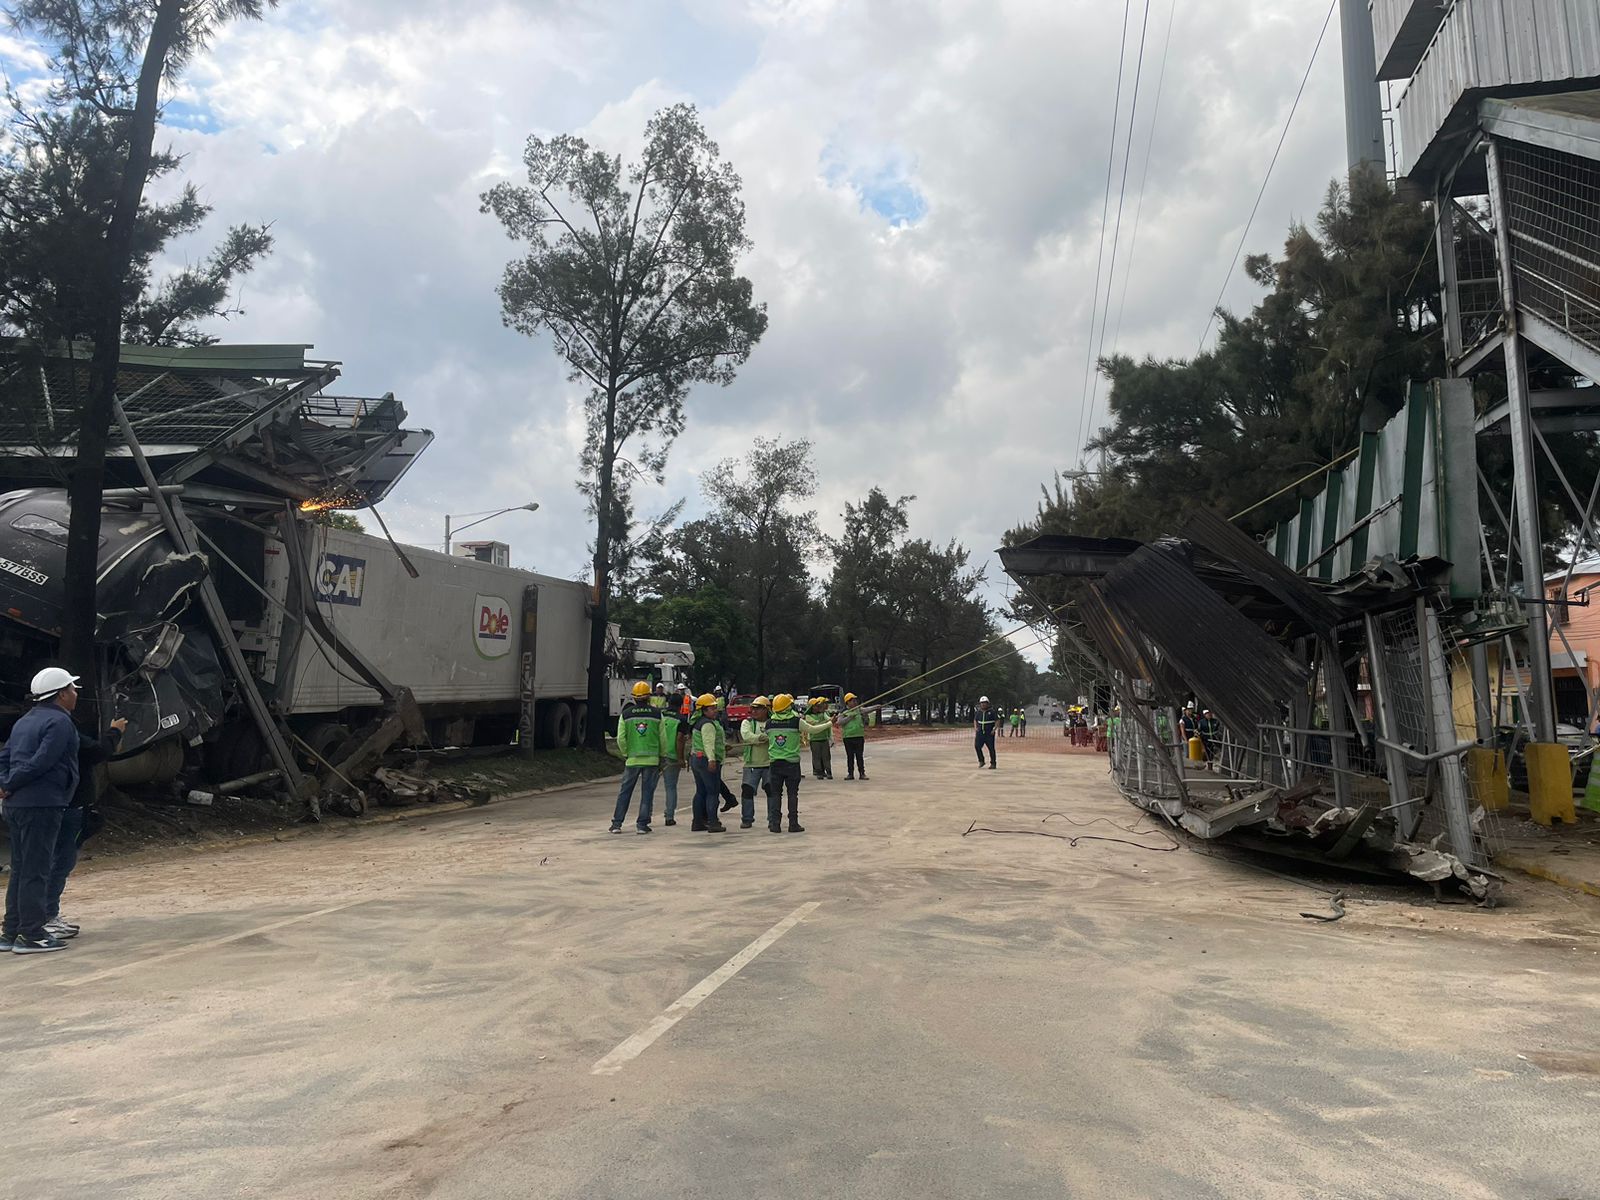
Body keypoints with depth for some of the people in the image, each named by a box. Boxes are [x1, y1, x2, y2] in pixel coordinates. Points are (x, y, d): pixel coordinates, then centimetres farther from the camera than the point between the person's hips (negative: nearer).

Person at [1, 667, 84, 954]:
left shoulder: (26, 721, 20)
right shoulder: (60, 722, -11)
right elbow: (41, 761, -19)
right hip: (41, 804, -9)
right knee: (36, 871, -5)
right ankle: (32, 935, -1)